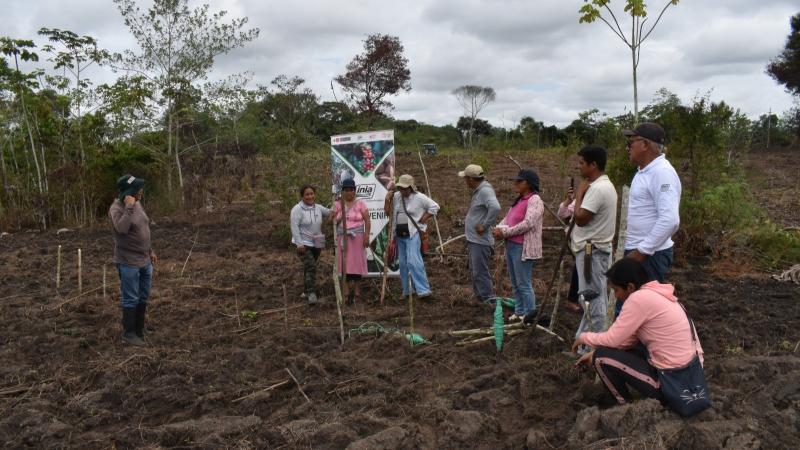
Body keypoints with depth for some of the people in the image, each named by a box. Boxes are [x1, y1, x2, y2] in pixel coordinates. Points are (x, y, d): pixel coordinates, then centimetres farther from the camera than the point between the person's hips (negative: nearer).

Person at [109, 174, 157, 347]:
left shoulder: (137, 204, 7)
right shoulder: (116, 208, -16)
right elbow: (122, 229, -36)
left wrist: (150, 250, 19)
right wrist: (128, 207, -31)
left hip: (145, 261, 8)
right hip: (129, 263, -8)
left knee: (143, 298, 16)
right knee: (130, 300, 0)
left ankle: (140, 330, 28)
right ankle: (129, 334, 11)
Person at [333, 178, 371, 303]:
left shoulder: (360, 203, -1)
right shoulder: (338, 204, 7)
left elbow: (367, 220, -4)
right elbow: (332, 220, 11)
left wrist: (366, 236, -10)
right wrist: (338, 220, -9)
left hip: (357, 237, -2)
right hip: (343, 238, 3)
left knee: (357, 262, -1)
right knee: (345, 263, 2)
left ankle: (357, 291, 8)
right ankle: (347, 292, 8)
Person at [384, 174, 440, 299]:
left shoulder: (419, 198, -6)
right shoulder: (396, 196, 8)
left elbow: (434, 206, 0)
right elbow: (388, 212, 14)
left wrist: (423, 219, -6)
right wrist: (387, 200, -1)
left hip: (413, 234, -6)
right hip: (399, 235, 6)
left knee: (413, 261, -19)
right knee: (403, 263, 10)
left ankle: (423, 290, -17)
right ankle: (407, 290, 21)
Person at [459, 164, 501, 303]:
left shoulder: (485, 190, -18)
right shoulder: (478, 190, 13)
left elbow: (495, 208, -35)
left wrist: (485, 226, -26)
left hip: (480, 241, -11)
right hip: (474, 240, 11)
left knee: (480, 272, -6)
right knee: (474, 271, 18)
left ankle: (489, 301, 2)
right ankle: (480, 297, 29)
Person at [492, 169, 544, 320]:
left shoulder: (534, 200, -12)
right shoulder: (519, 200, 18)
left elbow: (528, 223, -22)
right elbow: (508, 218, 17)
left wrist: (505, 232, -17)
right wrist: (499, 228, -5)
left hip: (523, 248, -9)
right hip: (511, 245, 9)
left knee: (524, 284, -4)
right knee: (515, 283, 15)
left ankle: (529, 316, 5)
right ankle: (519, 312, 25)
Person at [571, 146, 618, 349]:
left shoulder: (597, 188, -19)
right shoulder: (605, 185, 15)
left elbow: (580, 218, -22)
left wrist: (579, 192, -13)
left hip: (591, 250, -11)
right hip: (595, 248, 11)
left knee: (593, 297, -4)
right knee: (594, 296, 15)